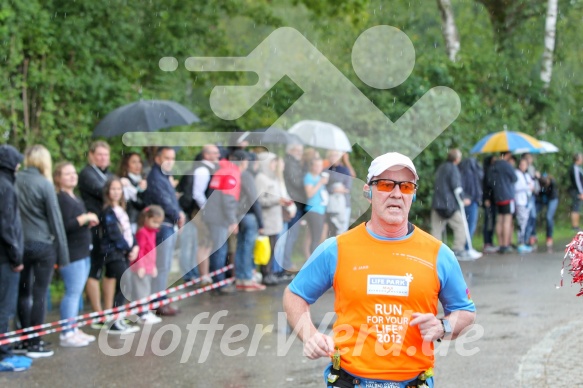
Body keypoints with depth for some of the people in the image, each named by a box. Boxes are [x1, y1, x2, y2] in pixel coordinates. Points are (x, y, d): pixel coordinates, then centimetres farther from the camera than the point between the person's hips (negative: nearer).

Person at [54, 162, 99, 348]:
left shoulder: (76, 198, 18)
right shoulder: (60, 199, -14)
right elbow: (65, 226, -24)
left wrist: (90, 222, 9)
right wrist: (85, 217, -16)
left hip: (83, 252, 10)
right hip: (70, 253, -10)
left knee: (77, 292, 12)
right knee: (73, 292, -9)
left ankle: (73, 329, 19)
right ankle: (66, 334, -5)